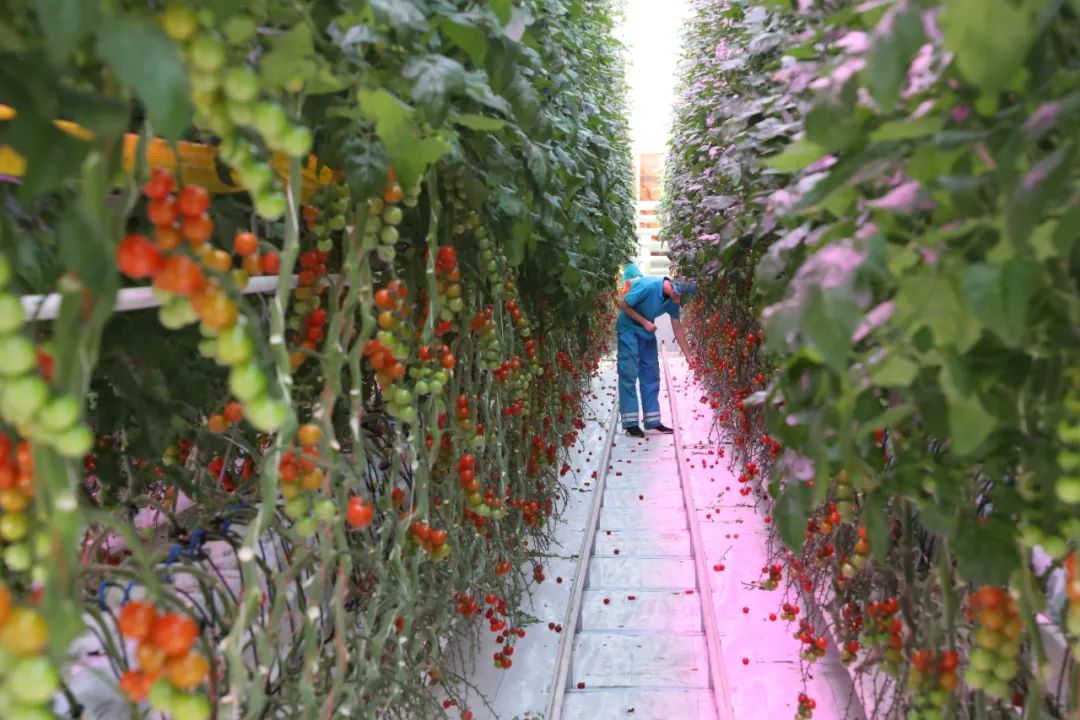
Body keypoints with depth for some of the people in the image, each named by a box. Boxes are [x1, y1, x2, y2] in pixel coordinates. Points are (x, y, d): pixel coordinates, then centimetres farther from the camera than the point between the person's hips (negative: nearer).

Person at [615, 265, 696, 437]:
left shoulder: (673, 300, -7)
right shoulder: (647, 286, -28)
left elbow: (677, 327, 2)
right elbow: (622, 304, -20)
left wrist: (688, 356, 3)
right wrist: (644, 322, -20)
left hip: (647, 332, 7)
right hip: (629, 329, -7)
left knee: (651, 376, 7)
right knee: (629, 374, -9)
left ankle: (653, 421, 12)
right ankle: (630, 423, -6)